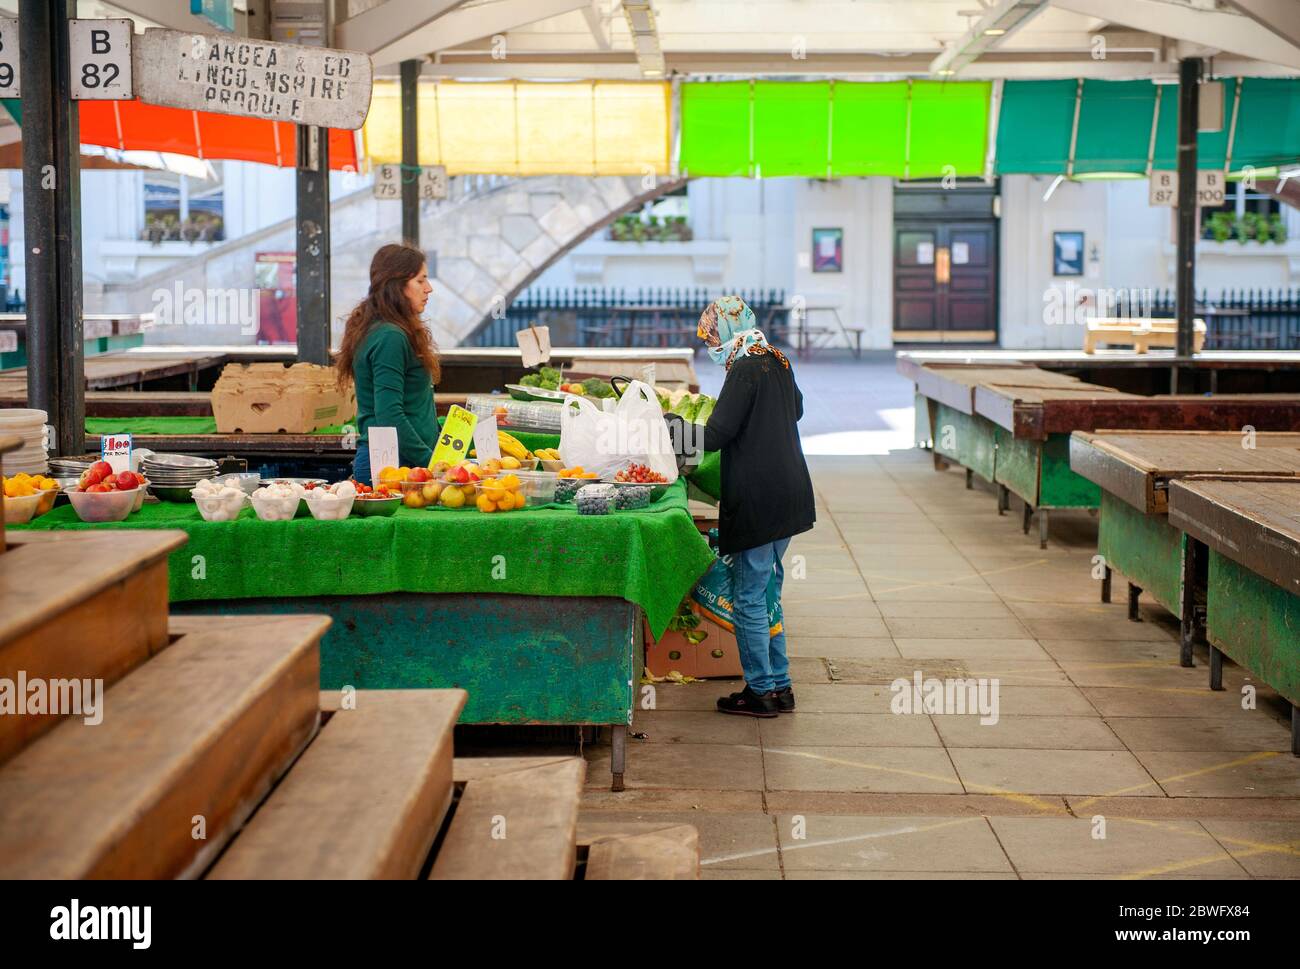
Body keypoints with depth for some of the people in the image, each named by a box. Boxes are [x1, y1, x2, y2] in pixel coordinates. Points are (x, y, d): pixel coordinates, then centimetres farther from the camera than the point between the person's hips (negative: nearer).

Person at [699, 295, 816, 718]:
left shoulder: (744, 371, -15)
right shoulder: (778, 364, 10)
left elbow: (714, 436, -19)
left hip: (756, 502, -9)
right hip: (788, 494, 9)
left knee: (749, 599, 1)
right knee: (768, 594, 16)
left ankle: (761, 691, 6)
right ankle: (780, 686, 21)